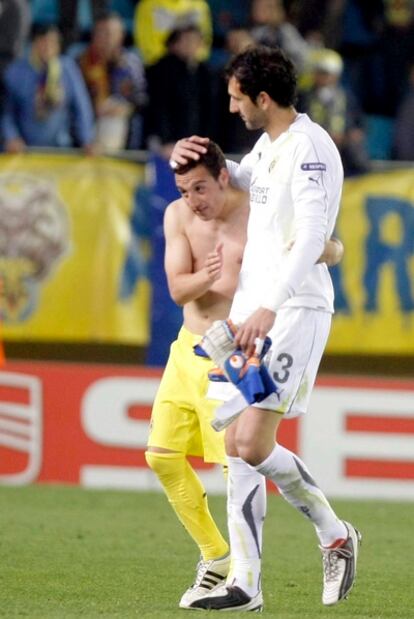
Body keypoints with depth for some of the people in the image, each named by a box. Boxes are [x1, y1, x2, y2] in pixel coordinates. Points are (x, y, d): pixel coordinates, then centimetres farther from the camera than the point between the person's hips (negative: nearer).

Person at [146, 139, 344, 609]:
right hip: (189, 347, 6)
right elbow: (177, 290, -6)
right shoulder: (178, 216, 0)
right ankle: (214, 556, 21)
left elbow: (334, 253, -10)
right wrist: (206, 277, -29)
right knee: (162, 456, 5)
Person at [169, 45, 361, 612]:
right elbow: (237, 181, 37)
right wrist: (194, 158, 15)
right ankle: (245, 583, 9)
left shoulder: (309, 146, -15)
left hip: (295, 309, -9)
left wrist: (270, 307, -36)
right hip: (251, 309, 9)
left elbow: (311, 235, -26)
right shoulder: (268, 145, 14)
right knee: (235, 446, 4)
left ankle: (336, 535, 1)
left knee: (253, 444, -16)